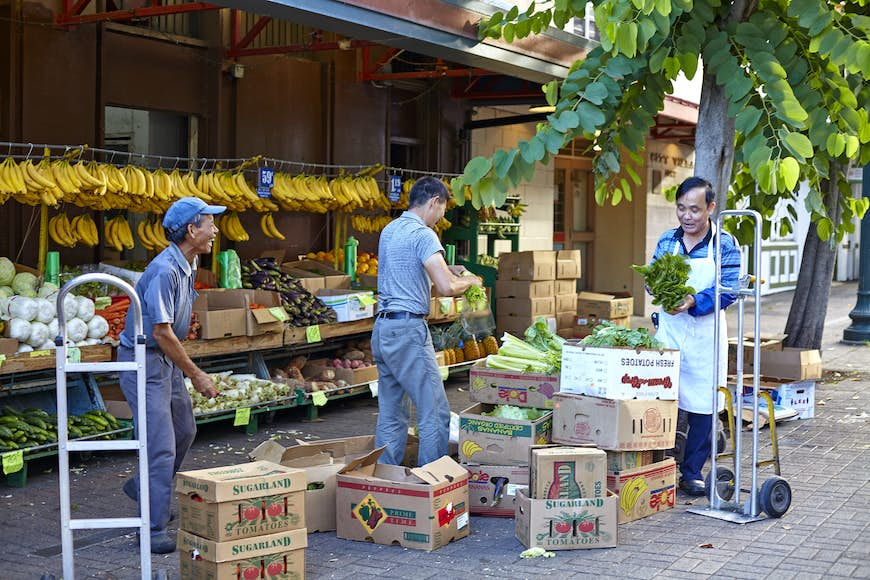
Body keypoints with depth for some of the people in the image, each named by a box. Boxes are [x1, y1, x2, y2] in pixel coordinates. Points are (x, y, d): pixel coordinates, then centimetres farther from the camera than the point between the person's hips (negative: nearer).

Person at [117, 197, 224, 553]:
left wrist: (188, 370, 18)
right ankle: (153, 531, -2)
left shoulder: (189, 266, 6)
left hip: (168, 360, 10)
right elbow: (162, 333, -24)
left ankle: (143, 487, 41)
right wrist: (196, 375, -17)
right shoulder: (165, 271, -25)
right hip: (143, 360, -10)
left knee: (185, 432, 20)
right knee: (162, 446, -10)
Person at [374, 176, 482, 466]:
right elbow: (446, 287, -20)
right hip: (408, 330, -9)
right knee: (435, 413, -5)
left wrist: (444, 270, 24)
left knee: (391, 414, 12)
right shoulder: (423, 234, -12)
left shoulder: (390, 230, 16)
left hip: (382, 328, 10)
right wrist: (469, 281, 0)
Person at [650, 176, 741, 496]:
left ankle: (692, 472, 14)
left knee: (702, 404, 3)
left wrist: (693, 302, -25)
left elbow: (728, 291, -11)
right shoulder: (667, 240, 7)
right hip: (669, 329, 2)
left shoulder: (725, 245, -4)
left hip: (706, 334, -2)